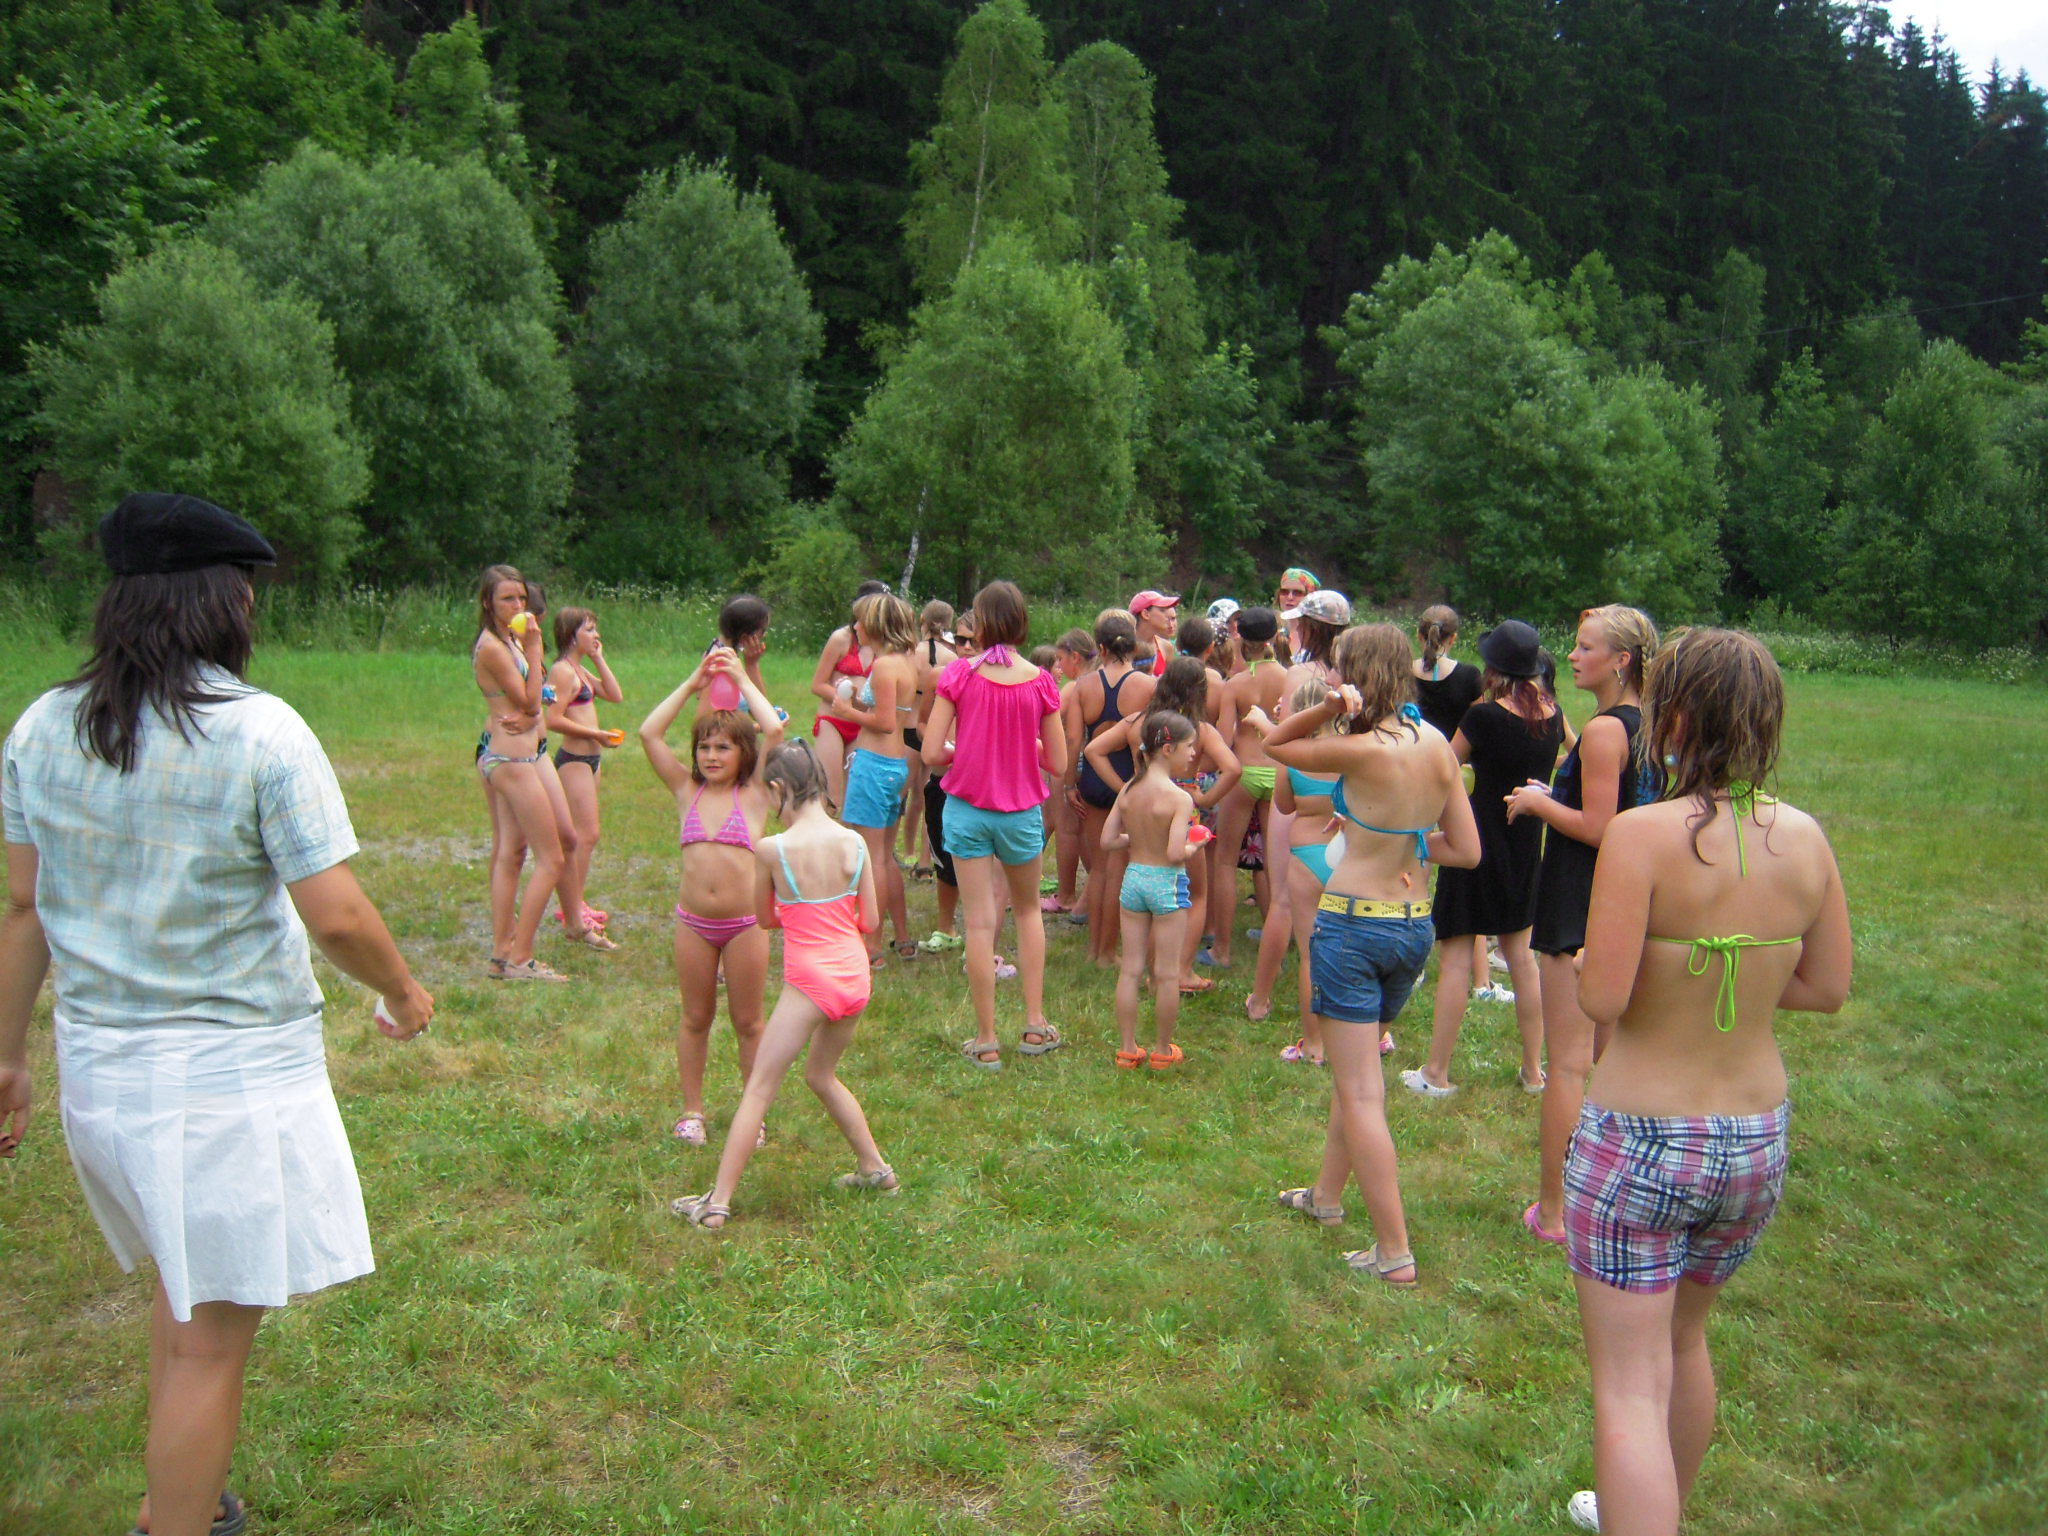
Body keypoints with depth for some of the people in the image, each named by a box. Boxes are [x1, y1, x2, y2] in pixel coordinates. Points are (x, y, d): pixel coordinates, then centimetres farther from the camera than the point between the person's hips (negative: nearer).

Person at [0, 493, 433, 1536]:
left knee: (181, 1283, 27)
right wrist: (402, 993, 1)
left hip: (97, 1061, 7)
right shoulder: (260, 732, -16)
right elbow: (336, 916, -18)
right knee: (211, 1337, 6)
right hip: (232, 1073, -7)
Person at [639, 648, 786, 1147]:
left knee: (749, 1022, 10)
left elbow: (774, 730, -14)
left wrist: (742, 678, -3)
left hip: (745, 923, -2)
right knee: (694, 1018, 14)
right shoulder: (687, 792, 5)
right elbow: (649, 733, -2)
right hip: (693, 923, 2)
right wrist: (693, 683, 0)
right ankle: (692, 1109, 28)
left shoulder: (754, 793, -1)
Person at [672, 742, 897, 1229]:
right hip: (855, 976, 5)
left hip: (809, 981, -5)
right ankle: (875, 1169, 34)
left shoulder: (772, 849, -13)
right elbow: (870, 921, 2)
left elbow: (766, 918, 2)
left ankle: (717, 1202, 7)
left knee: (759, 1088, 4)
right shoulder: (854, 842, -3)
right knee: (821, 1075, 27)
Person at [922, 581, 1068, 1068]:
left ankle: (986, 1041, 10)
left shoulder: (960, 674, -10)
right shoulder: (1039, 682, -7)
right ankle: (1035, 1025, 22)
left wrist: (966, 751, 7)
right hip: (1021, 811, 1)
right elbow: (1058, 764, -3)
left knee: (980, 922, 4)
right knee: (1028, 909, 22)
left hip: (967, 809, -1)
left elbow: (931, 753, -12)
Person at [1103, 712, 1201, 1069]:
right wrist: (1193, 847, -4)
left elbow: (1108, 839, 0)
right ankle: (1162, 1051, 19)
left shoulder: (1129, 789, -1)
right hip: (1167, 882, -5)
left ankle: (1126, 1049, 19)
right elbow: (1175, 854, -25)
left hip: (1133, 877, 6)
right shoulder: (1180, 798, -19)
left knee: (1130, 968, 12)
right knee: (1166, 973, 8)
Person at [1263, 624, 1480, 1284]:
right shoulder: (1438, 746, 1)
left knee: (1360, 1093, 0)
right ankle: (1326, 1194, 41)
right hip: (1415, 926, 7)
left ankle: (1395, 1253, 4)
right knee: (1356, 1073, 24)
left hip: (1354, 923, -7)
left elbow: (1273, 744, -3)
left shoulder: (1364, 750, -17)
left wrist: (1326, 709, -17)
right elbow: (1466, 851, 4)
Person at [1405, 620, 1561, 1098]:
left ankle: (1436, 1073, 5)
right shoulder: (1552, 714, -1)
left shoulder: (1483, 716, -18)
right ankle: (1534, 1070, 22)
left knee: (1456, 955, 0)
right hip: (1527, 844, 6)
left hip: (1478, 838, -6)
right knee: (1520, 954, 16)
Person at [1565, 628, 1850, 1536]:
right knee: (1683, 1340, 28)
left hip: (1638, 1141, -7)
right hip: (1758, 1142, 7)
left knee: (1629, 1389, 3)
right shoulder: (1805, 837, -3)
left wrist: (1586, 963, 0)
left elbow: (1602, 999, -21)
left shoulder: (1643, 834, -20)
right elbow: (1826, 989, 5)